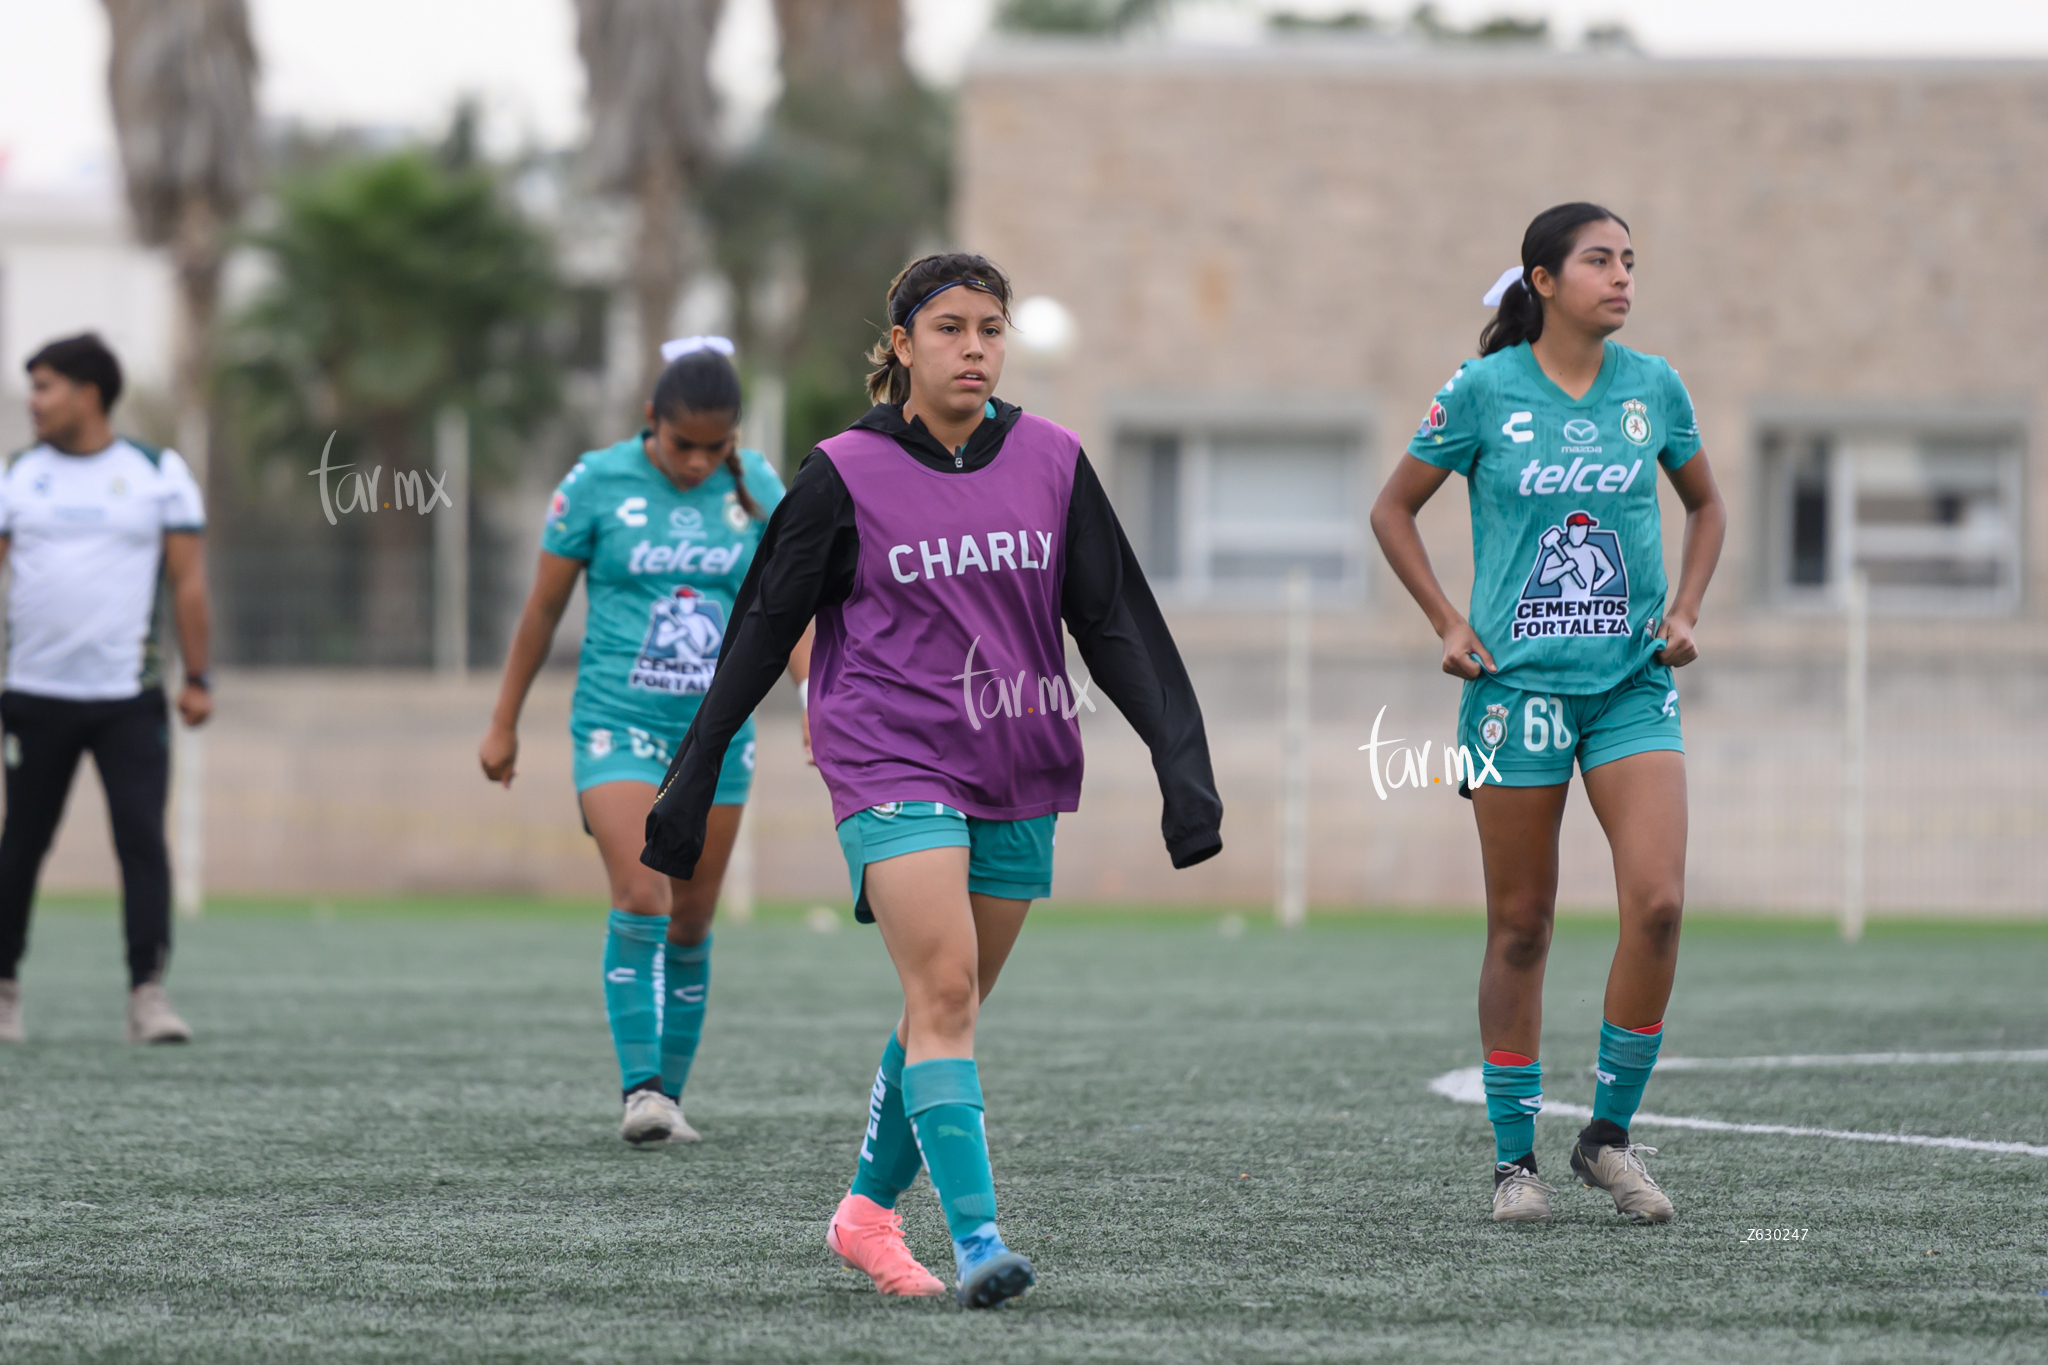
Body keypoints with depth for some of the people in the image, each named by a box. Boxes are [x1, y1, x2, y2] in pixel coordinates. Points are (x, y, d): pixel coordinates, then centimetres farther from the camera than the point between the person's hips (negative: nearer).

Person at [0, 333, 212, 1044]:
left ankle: (148, 992, -10)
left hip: (130, 695, -1)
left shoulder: (159, 473, 4)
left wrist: (197, 678, 0)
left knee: (142, 839, -10)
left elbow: (188, 579, 5)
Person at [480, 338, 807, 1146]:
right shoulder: (598, 483, -6)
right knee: (639, 898, -19)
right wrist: (504, 725, 6)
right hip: (617, 723, -3)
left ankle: (670, 1093, 17)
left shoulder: (756, 488, 1)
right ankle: (640, 1089, -19)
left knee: (691, 924, 7)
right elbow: (543, 606, 2)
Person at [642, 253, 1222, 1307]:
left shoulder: (1051, 463, 5)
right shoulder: (846, 477, -4)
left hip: (1017, 777, 4)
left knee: (947, 1009, 11)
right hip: (894, 768, -4)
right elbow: (762, 628, 1)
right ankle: (976, 1240, -24)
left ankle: (866, 1210, 30)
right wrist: (692, 776, 1)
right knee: (943, 992, -19)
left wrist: (1181, 761, -3)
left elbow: (1118, 623, 6)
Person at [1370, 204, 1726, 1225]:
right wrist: (1447, 625, -1)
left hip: (1631, 682, 2)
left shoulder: (1652, 388, 4)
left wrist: (1685, 608, 7)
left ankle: (1609, 1132, 2)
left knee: (1658, 902, -13)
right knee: (1520, 925, 2)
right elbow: (1394, 509, 7)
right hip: (1517, 680, -2)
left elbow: (1704, 503, 21)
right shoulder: (1484, 391, -3)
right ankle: (1513, 1156, 13)